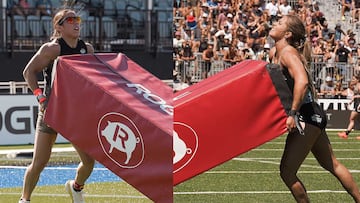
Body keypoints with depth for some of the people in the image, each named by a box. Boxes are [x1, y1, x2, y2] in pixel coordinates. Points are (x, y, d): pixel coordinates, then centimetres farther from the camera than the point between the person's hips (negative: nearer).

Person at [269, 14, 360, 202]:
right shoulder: (274, 53, 10)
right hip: (313, 117, 10)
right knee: (333, 165, 19)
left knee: (287, 171, -8)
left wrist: (293, 113, -34)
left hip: (306, 116, -10)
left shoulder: (288, 53, -17)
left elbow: (301, 81, -33)